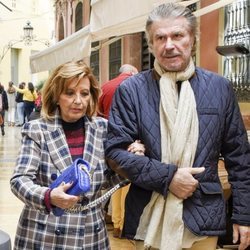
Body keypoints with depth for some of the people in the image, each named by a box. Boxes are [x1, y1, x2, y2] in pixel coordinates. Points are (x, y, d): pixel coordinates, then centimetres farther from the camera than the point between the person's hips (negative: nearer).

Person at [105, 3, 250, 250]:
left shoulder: (220, 87, 3)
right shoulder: (130, 90, -3)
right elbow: (114, 151, -6)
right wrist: (167, 176, -15)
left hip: (202, 219, 2)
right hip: (148, 219, -1)